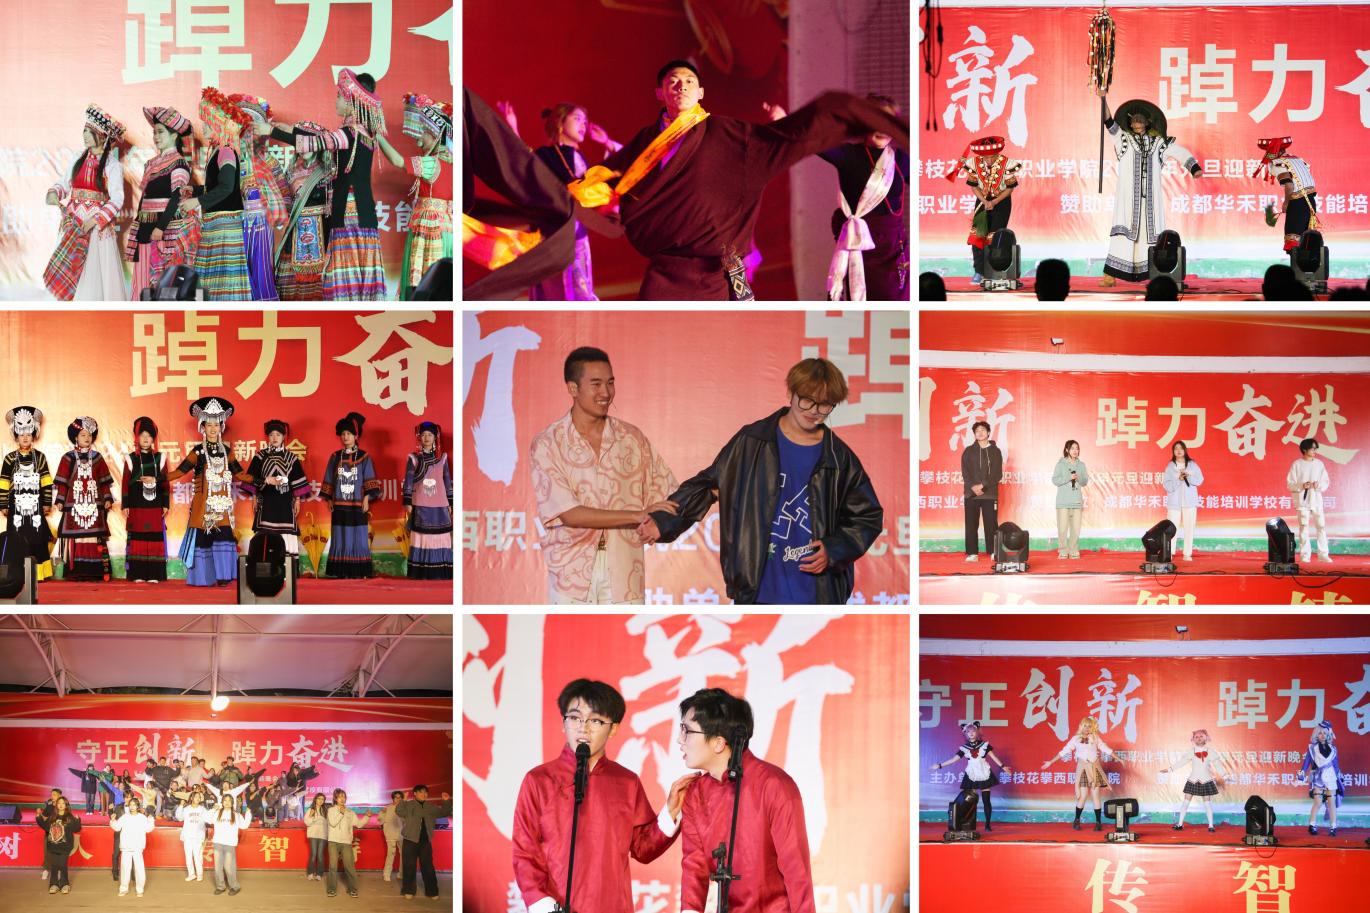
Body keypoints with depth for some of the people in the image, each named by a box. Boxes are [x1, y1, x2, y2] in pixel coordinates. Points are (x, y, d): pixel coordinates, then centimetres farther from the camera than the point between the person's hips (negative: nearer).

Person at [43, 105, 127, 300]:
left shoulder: (112, 165, -7)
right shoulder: (79, 158, 9)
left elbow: (117, 199, -10)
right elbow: (64, 182, 13)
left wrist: (96, 219, -18)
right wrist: (54, 193, -8)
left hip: (98, 224, -5)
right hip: (73, 223, 5)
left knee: (94, 272, -6)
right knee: (70, 272, 2)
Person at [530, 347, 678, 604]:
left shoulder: (632, 438, 6)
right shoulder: (546, 444, -4)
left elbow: (664, 494, 10)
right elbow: (568, 513, -12)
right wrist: (638, 516, -15)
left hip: (624, 571, 2)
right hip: (572, 571, -2)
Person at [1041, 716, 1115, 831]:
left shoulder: (1095, 738, 7)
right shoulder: (1076, 739, 5)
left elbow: (1106, 749, 9)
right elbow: (1064, 752, 6)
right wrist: (1051, 762, 4)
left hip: (1094, 769, 1)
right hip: (1082, 769, -1)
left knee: (1095, 795, -3)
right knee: (1082, 796, -5)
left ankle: (1098, 822, 1)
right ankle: (1077, 820, 11)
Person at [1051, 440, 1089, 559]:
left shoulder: (1081, 464, 10)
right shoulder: (1061, 463, 1)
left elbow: (1085, 482, 11)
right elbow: (1055, 480, -5)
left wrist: (1079, 478, -9)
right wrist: (1069, 478, -15)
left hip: (1077, 501, 3)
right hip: (1063, 501, -3)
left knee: (1076, 528, 1)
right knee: (1062, 528, -6)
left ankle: (1074, 551, 8)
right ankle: (1063, 551, 0)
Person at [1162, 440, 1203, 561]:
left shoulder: (1192, 465, 7)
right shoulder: (1170, 466, 4)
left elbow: (1200, 480, 2)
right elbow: (1167, 485, -2)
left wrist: (1188, 476, -13)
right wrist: (1178, 479, -16)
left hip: (1190, 501, 1)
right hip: (1174, 502, -1)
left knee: (1189, 528, 0)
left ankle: (1187, 554, 3)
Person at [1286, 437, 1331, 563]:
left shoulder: (1319, 464, 9)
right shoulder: (1296, 464, 0)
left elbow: (1326, 482, 10)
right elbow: (1290, 484, -2)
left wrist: (1319, 485, -11)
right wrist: (1302, 486, -18)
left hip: (1316, 500, 3)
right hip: (1302, 500, -3)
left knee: (1321, 526, -2)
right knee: (1304, 527, -3)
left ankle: (1323, 554, 1)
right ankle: (1305, 555, 2)